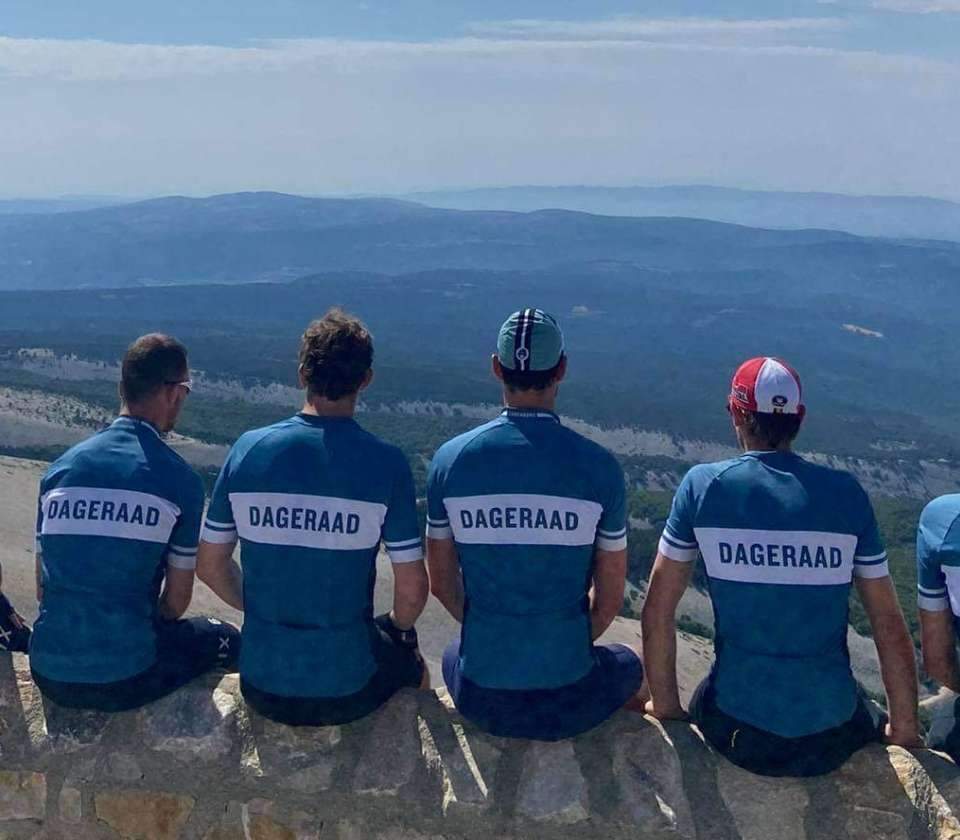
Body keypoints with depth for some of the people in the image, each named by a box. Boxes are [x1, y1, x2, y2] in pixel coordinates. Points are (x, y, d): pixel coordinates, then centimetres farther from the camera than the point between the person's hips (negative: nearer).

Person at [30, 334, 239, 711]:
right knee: (224, 638, 22)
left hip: (49, 676, 5)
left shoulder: (59, 469, 3)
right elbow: (176, 600, -1)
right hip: (124, 680, -5)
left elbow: (43, 587, 10)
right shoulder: (180, 480, -9)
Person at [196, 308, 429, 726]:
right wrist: (399, 627, 11)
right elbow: (412, 591, -12)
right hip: (349, 691, -2)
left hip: (261, 690, 3)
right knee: (411, 663, 31)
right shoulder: (385, 463, -14)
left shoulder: (248, 449, -6)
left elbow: (210, 566, 2)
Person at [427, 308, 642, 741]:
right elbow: (609, 600, -3)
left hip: (480, 700, 2)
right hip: (569, 703, -1)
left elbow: (442, 583, 3)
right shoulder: (598, 466, -12)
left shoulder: (450, 459, -8)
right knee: (627, 662, 34)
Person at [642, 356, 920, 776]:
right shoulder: (846, 493, -5)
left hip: (736, 733, 0)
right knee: (873, 729, 34)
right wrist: (904, 732, 11)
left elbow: (657, 611, -4)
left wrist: (665, 706, 9)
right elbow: (891, 627, -1)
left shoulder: (702, 485, -7)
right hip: (832, 738, 0)